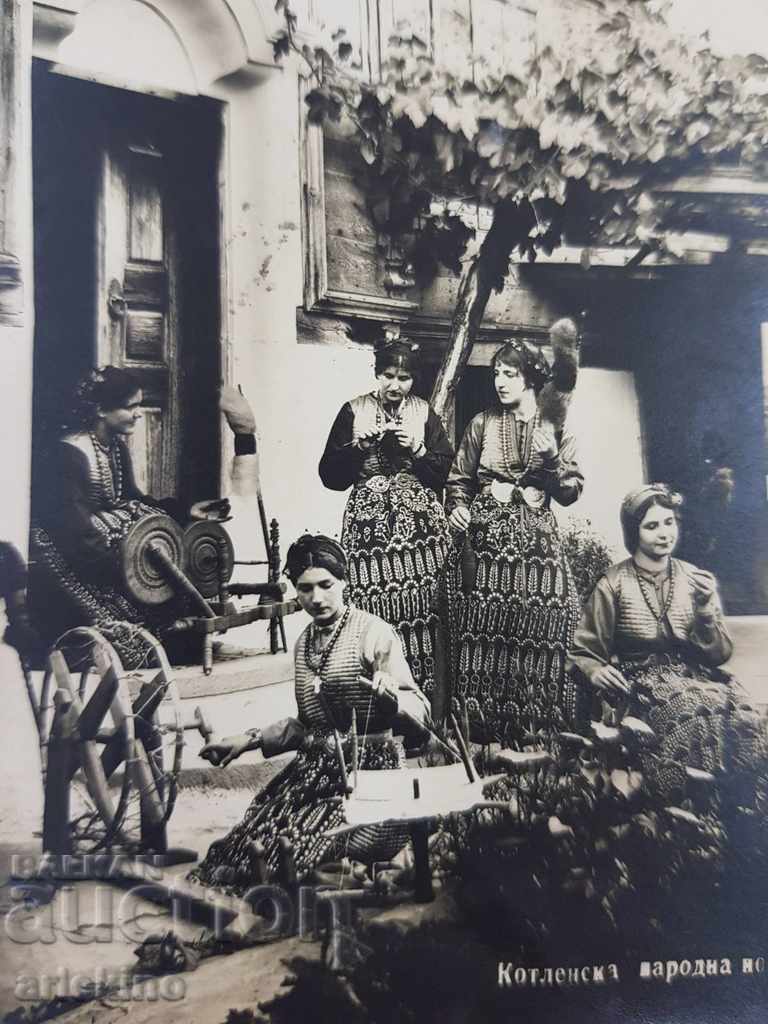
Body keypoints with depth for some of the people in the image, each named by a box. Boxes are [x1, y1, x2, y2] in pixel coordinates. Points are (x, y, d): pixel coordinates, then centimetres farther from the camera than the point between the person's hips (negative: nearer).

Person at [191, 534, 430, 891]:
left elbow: (419, 709, -11)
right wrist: (248, 740, 15)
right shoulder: (304, 643, 14)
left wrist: (391, 693, -32)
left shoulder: (373, 632, -7)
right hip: (316, 766, 6)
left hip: (367, 768, -6)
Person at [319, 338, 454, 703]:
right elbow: (330, 475, 4)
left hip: (420, 524, 1)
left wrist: (417, 449, -6)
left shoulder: (424, 413, 11)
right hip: (369, 525, -1)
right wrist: (359, 446, -10)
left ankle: (424, 687, 5)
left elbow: (445, 472, 9)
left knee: (421, 605, -8)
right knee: (373, 607, -9)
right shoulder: (354, 412, 7)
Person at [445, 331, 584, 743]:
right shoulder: (482, 423, 7)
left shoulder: (556, 428, 7)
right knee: (484, 630, -3)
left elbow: (571, 492, 6)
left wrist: (551, 459, -9)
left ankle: (533, 731, 11)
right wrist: (457, 508, -6)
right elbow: (459, 480, 12)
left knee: (535, 631, -2)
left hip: (536, 541, 0)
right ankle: (482, 731, 9)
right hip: (485, 539, 0)